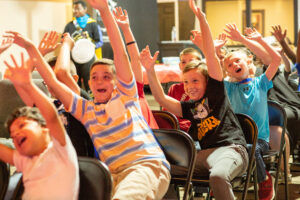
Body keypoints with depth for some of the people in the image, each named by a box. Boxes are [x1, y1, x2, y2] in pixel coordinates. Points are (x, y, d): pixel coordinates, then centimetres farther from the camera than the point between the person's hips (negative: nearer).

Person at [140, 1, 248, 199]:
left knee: (218, 175, -40)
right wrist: (150, 70, 7)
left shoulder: (215, 91, 9)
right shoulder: (190, 107, 22)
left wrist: (202, 19, -6)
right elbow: (162, 99, 16)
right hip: (205, 153, 6)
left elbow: (211, 56, 1)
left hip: (231, 148, -6)